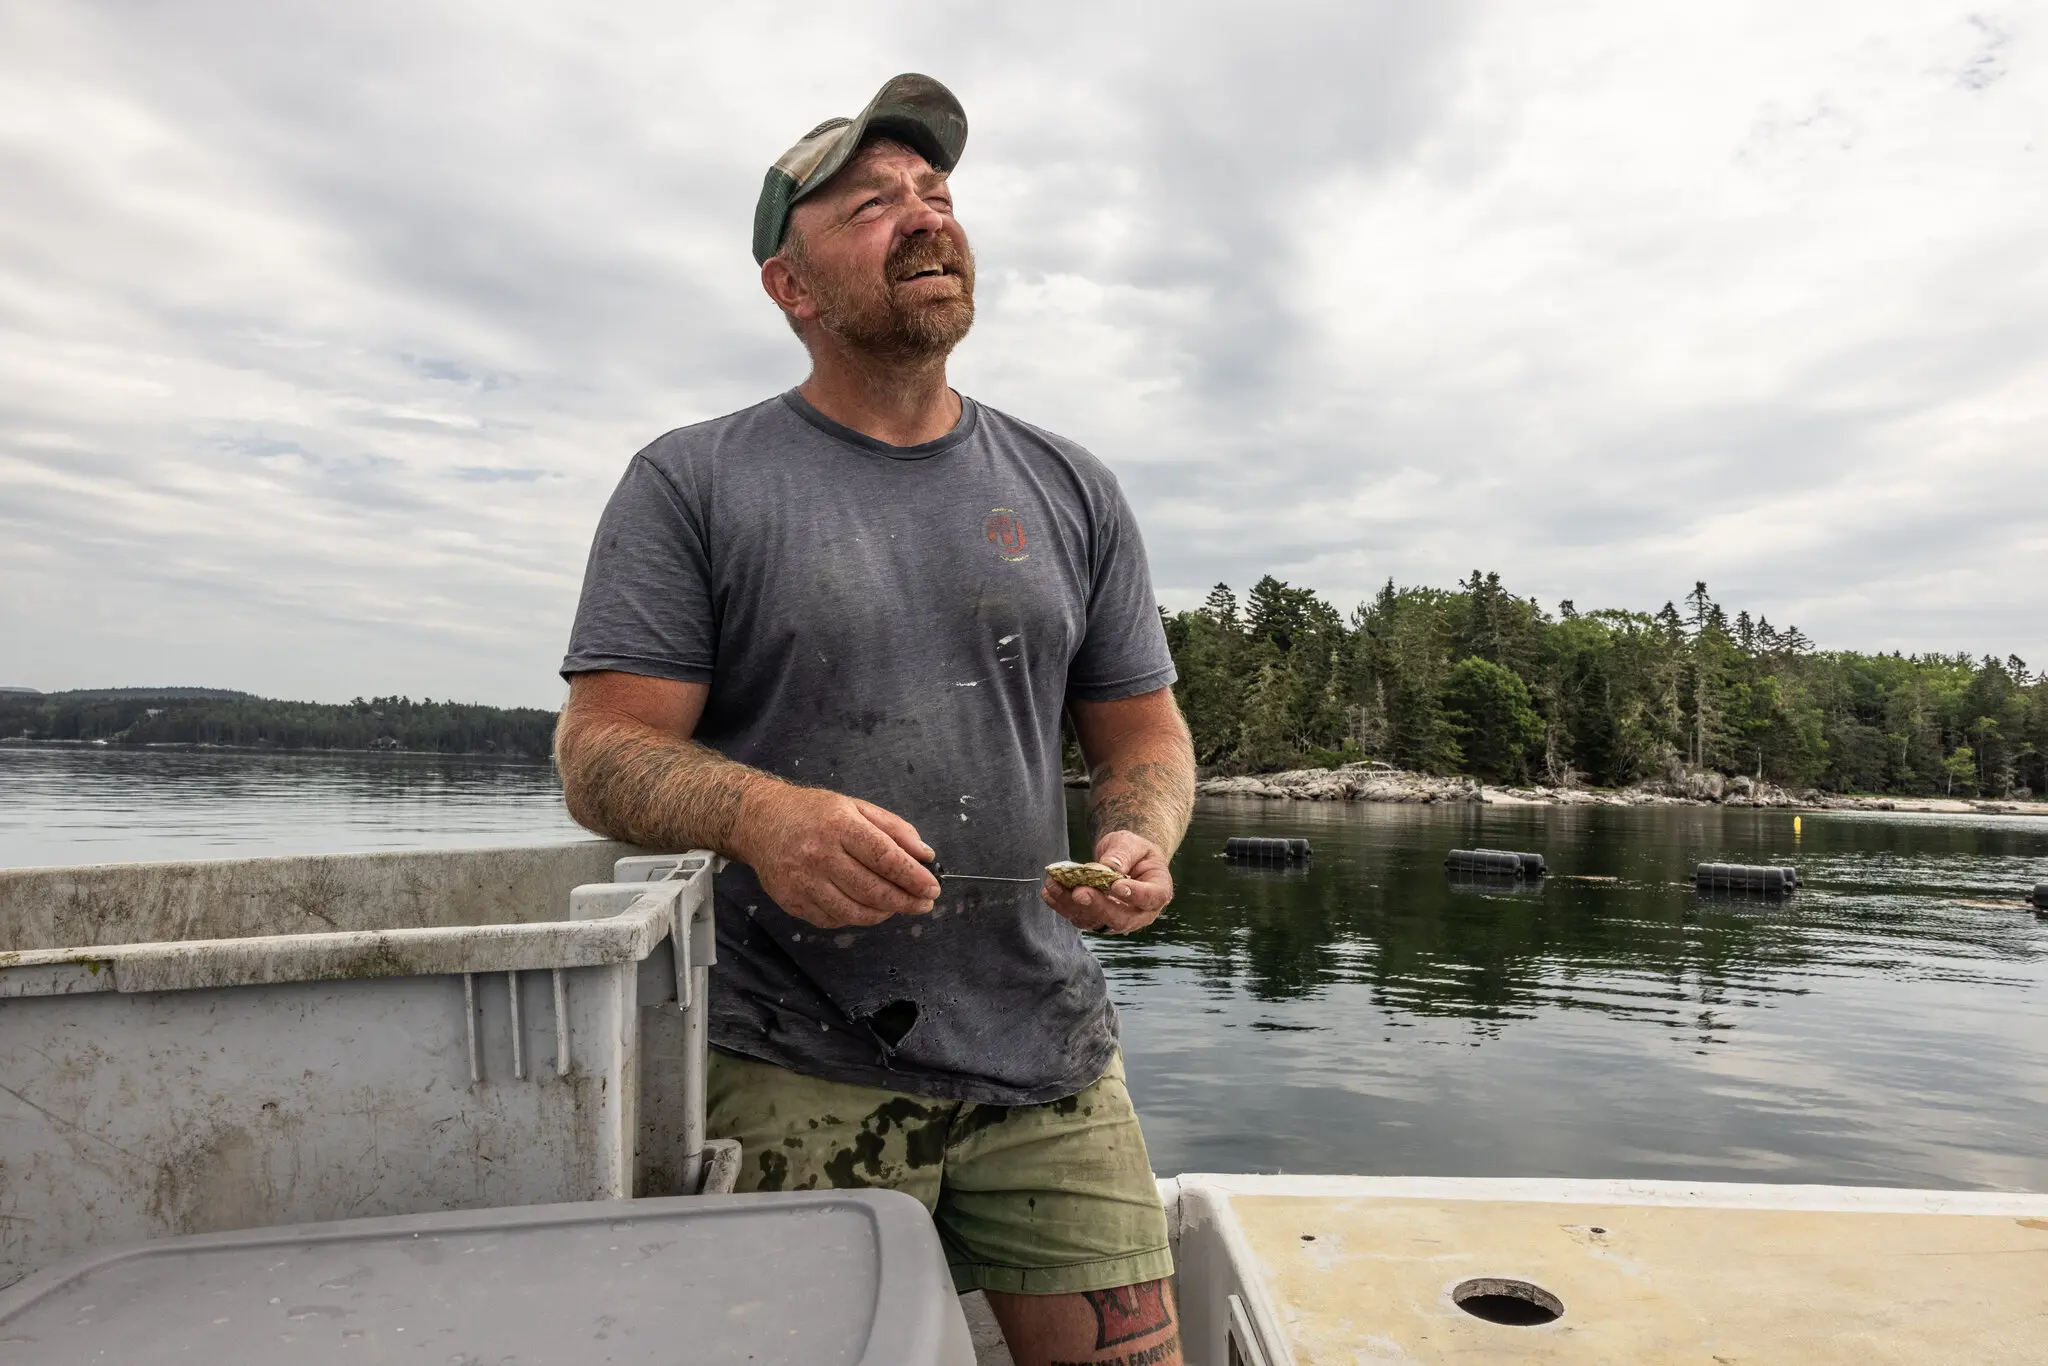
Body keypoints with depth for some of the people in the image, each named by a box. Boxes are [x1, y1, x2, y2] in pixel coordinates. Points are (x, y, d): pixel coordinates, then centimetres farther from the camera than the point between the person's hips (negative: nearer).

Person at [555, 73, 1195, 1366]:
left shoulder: (1071, 490, 9)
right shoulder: (692, 483, 0)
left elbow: (1145, 733, 12)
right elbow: (601, 749, -5)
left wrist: (1141, 842, -10)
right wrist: (758, 812, -26)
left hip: (1051, 1063, 3)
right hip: (795, 1077, -2)